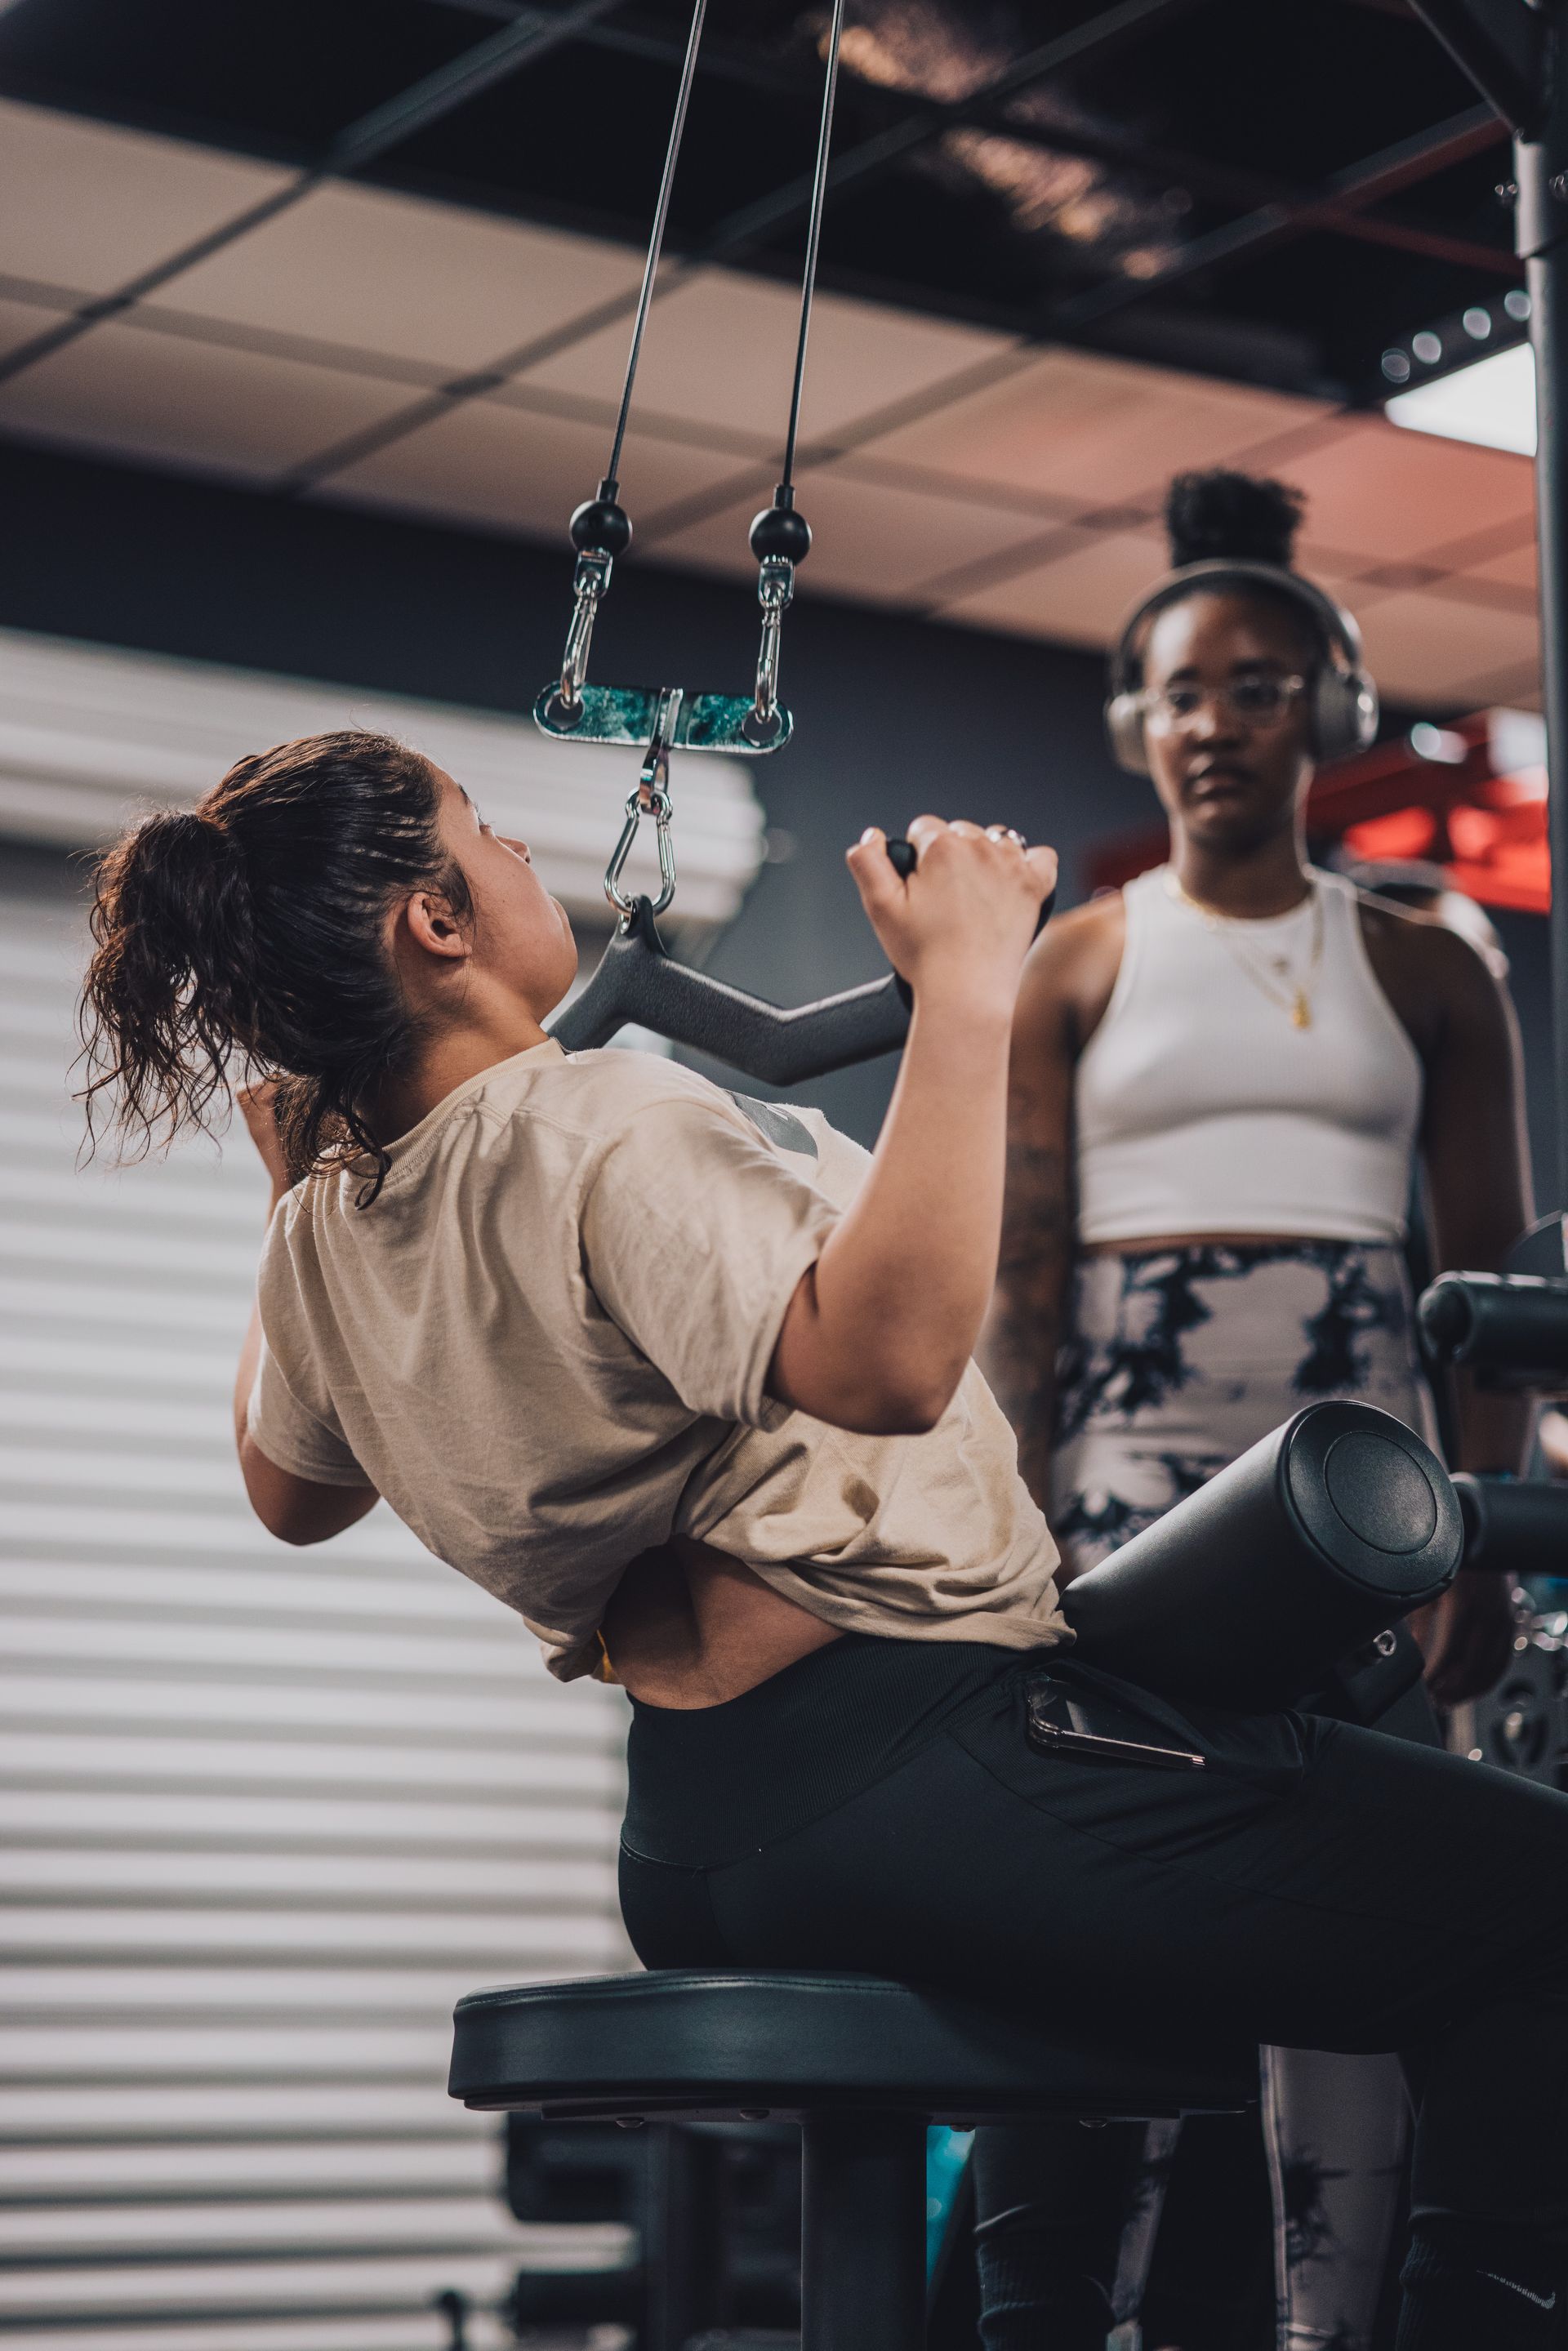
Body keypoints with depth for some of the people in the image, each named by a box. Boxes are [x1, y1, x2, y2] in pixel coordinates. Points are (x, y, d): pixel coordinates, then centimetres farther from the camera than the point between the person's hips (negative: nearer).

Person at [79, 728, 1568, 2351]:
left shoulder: (325, 1233, 8)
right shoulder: (598, 1127, -18)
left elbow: (293, 1491, 29)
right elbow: (883, 1358, -35)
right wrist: (964, 992, -30)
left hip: (690, 1858, 10)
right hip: (903, 1770, -10)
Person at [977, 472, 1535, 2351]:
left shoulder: (1422, 974, 10)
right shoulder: (1073, 968, 9)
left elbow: (1491, 1275, 7)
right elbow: (1020, 1265, 3)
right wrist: (1017, 1526, -7)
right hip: (1129, 1459, -1)